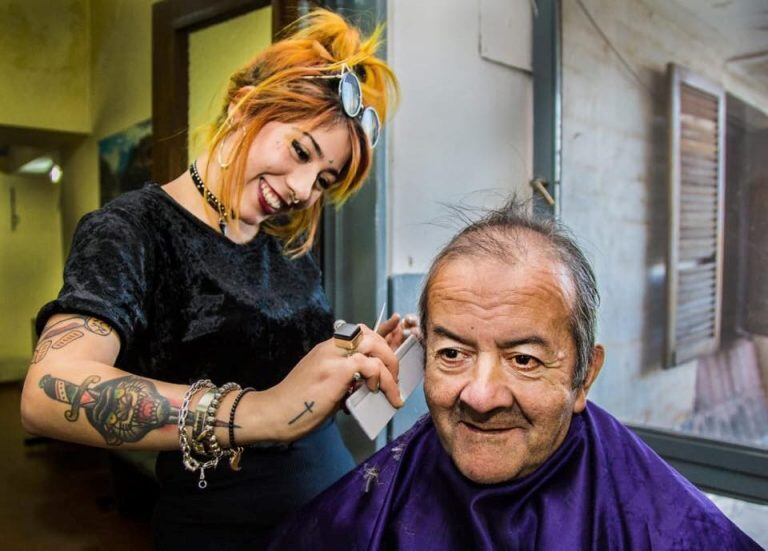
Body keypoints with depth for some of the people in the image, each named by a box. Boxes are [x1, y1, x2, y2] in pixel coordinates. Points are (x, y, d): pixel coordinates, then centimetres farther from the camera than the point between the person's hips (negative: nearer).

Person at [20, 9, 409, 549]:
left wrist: (362, 360, -11)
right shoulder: (132, 230, -14)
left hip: (337, 505, 6)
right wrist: (258, 410, -43)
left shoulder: (292, 243, 4)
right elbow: (49, 392, -31)